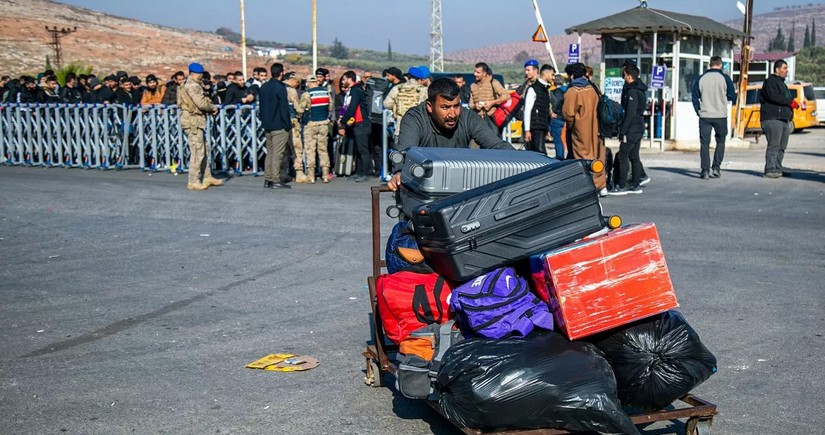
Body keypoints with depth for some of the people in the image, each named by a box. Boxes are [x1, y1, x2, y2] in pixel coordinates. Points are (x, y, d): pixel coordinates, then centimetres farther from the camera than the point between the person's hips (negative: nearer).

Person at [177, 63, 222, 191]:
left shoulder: (185, 85, 17)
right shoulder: (193, 86, -15)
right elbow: (201, 103, -21)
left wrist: (208, 104, 3)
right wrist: (213, 108, -5)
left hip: (193, 121, 11)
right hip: (193, 121, -11)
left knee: (204, 149, 16)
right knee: (197, 152, -7)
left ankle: (207, 177, 23)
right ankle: (193, 182, -4)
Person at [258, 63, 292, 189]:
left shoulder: (263, 87, 10)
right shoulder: (280, 88, -14)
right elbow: (284, 108, -14)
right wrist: (287, 125, -9)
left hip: (267, 126, 8)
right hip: (279, 126, -8)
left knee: (269, 153, 13)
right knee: (277, 154, -5)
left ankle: (267, 179, 13)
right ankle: (276, 180, -5)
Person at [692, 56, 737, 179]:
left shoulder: (701, 79, 3)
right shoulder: (725, 78, -3)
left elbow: (695, 98, 5)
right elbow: (732, 97, 1)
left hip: (704, 116, 1)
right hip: (721, 116, -1)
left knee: (704, 143, 3)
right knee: (720, 141, 14)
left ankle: (705, 170, -3)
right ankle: (716, 167, 5)